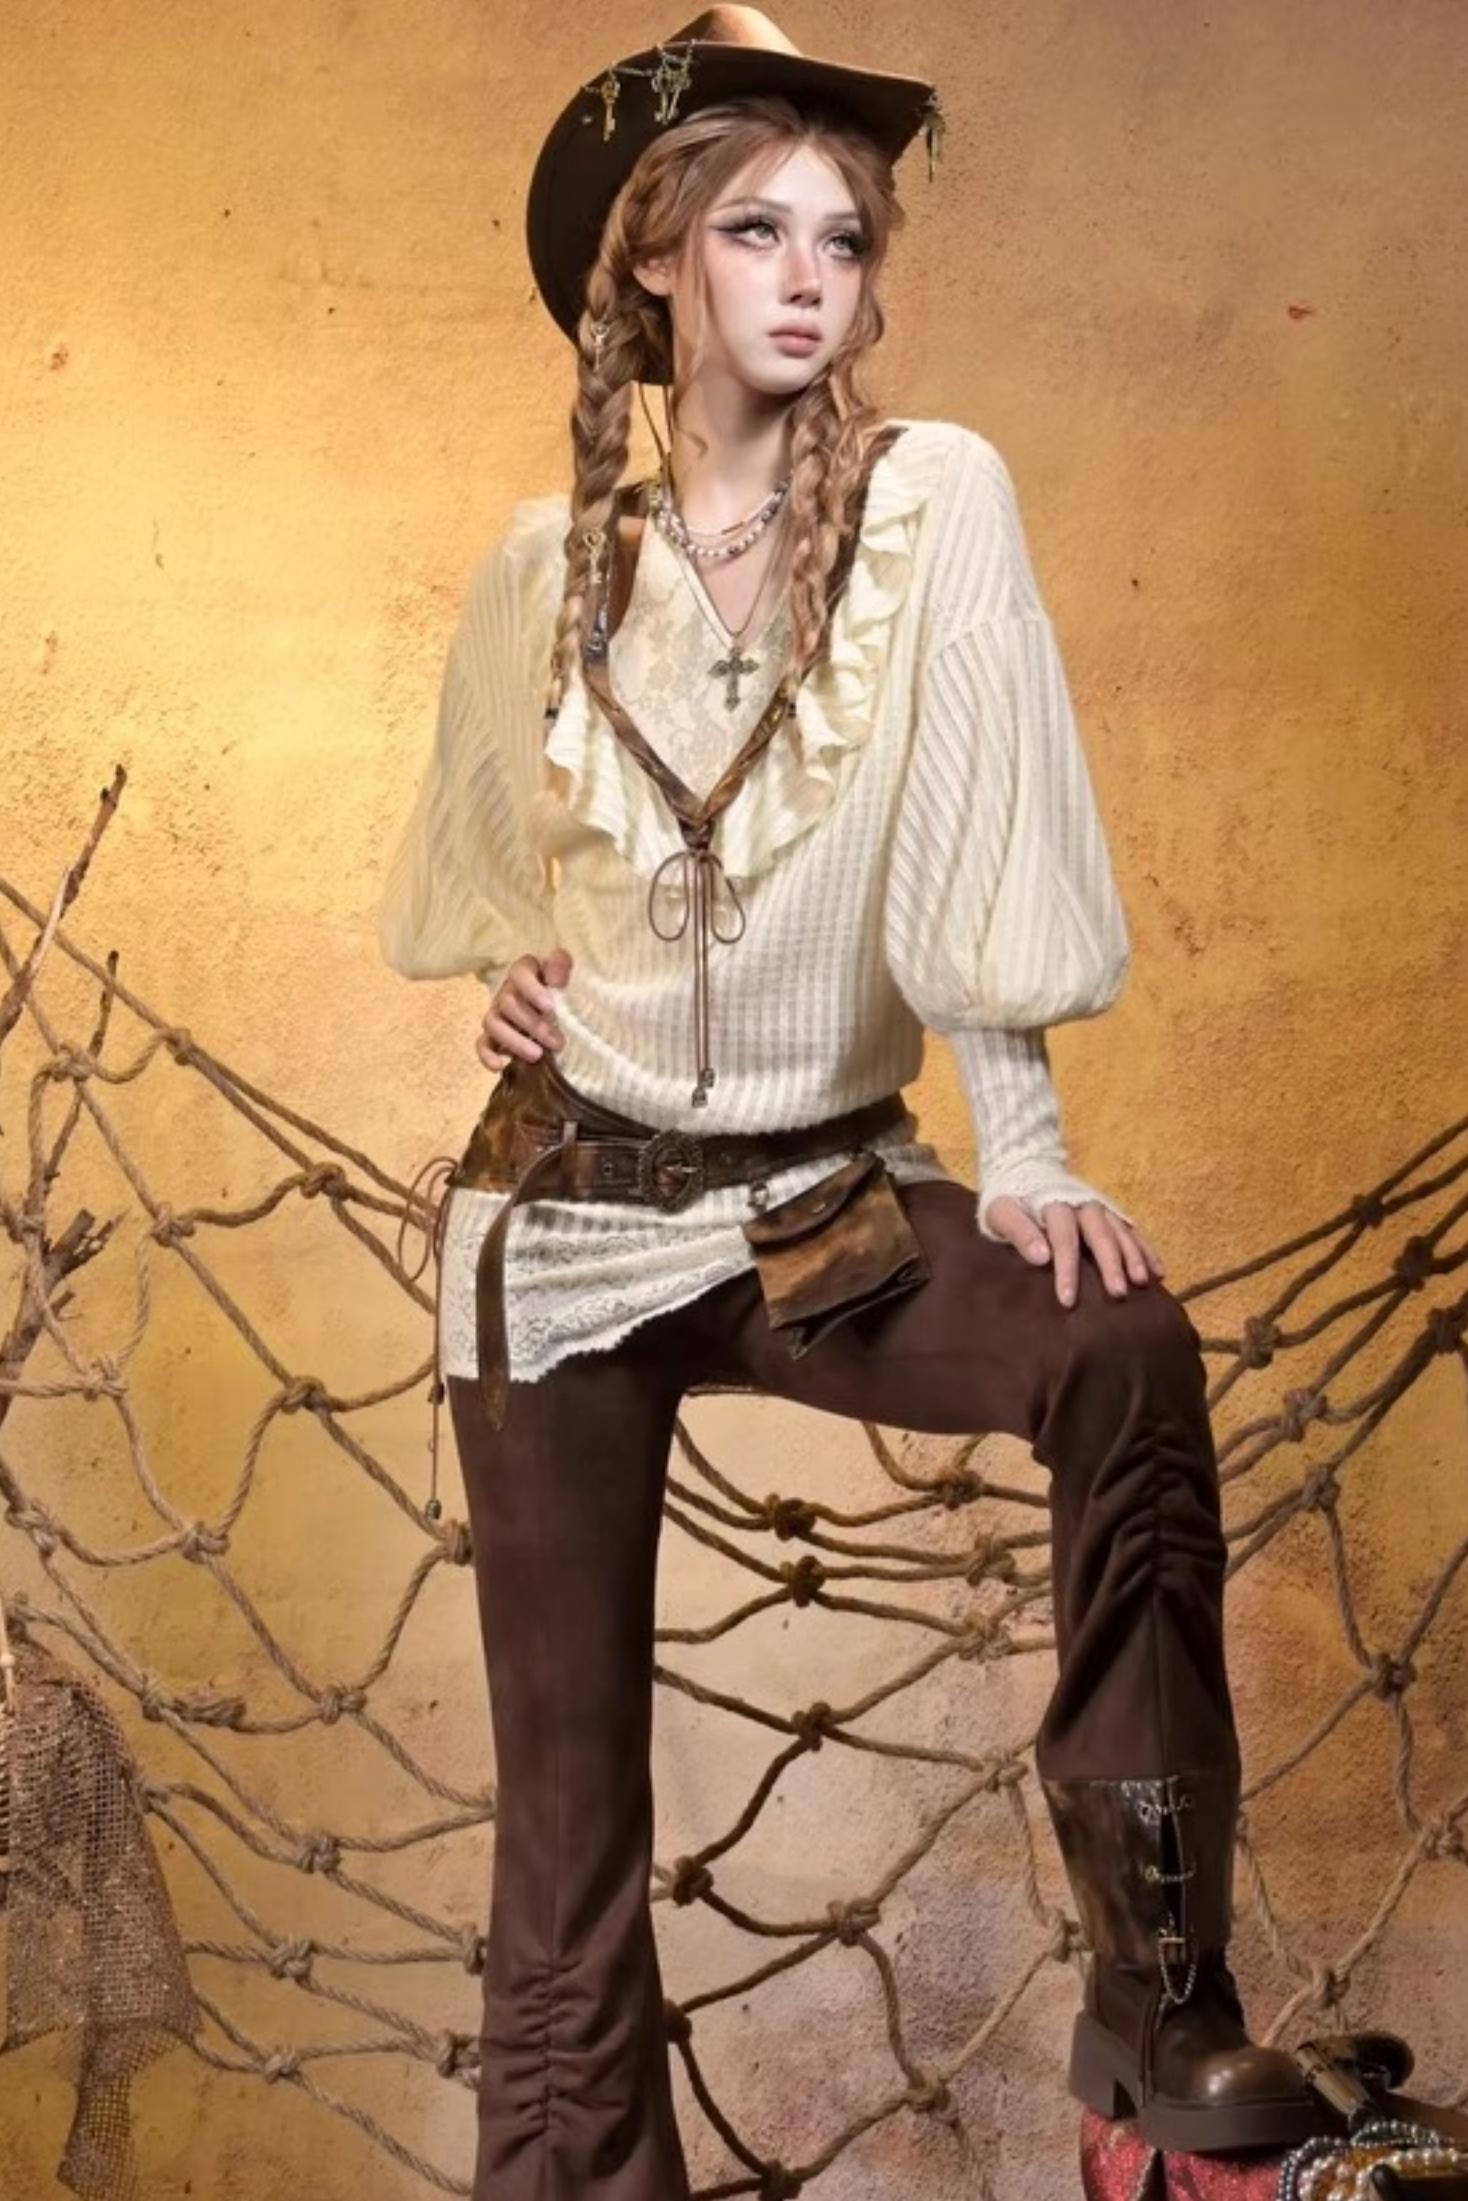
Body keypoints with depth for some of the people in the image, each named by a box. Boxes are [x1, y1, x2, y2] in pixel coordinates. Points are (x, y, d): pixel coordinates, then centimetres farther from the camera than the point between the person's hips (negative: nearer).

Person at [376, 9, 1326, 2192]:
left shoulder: (938, 495, -6)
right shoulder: (552, 558, 1)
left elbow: (977, 844, -12)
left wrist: (1027, 1159, -18)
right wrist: (507, 967, 0)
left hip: (830, 1198, -2)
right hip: (566, 1200, 2)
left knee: (1124, 1349, -29)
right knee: (569, 1761, 3)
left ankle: (1161, 1990, -18)